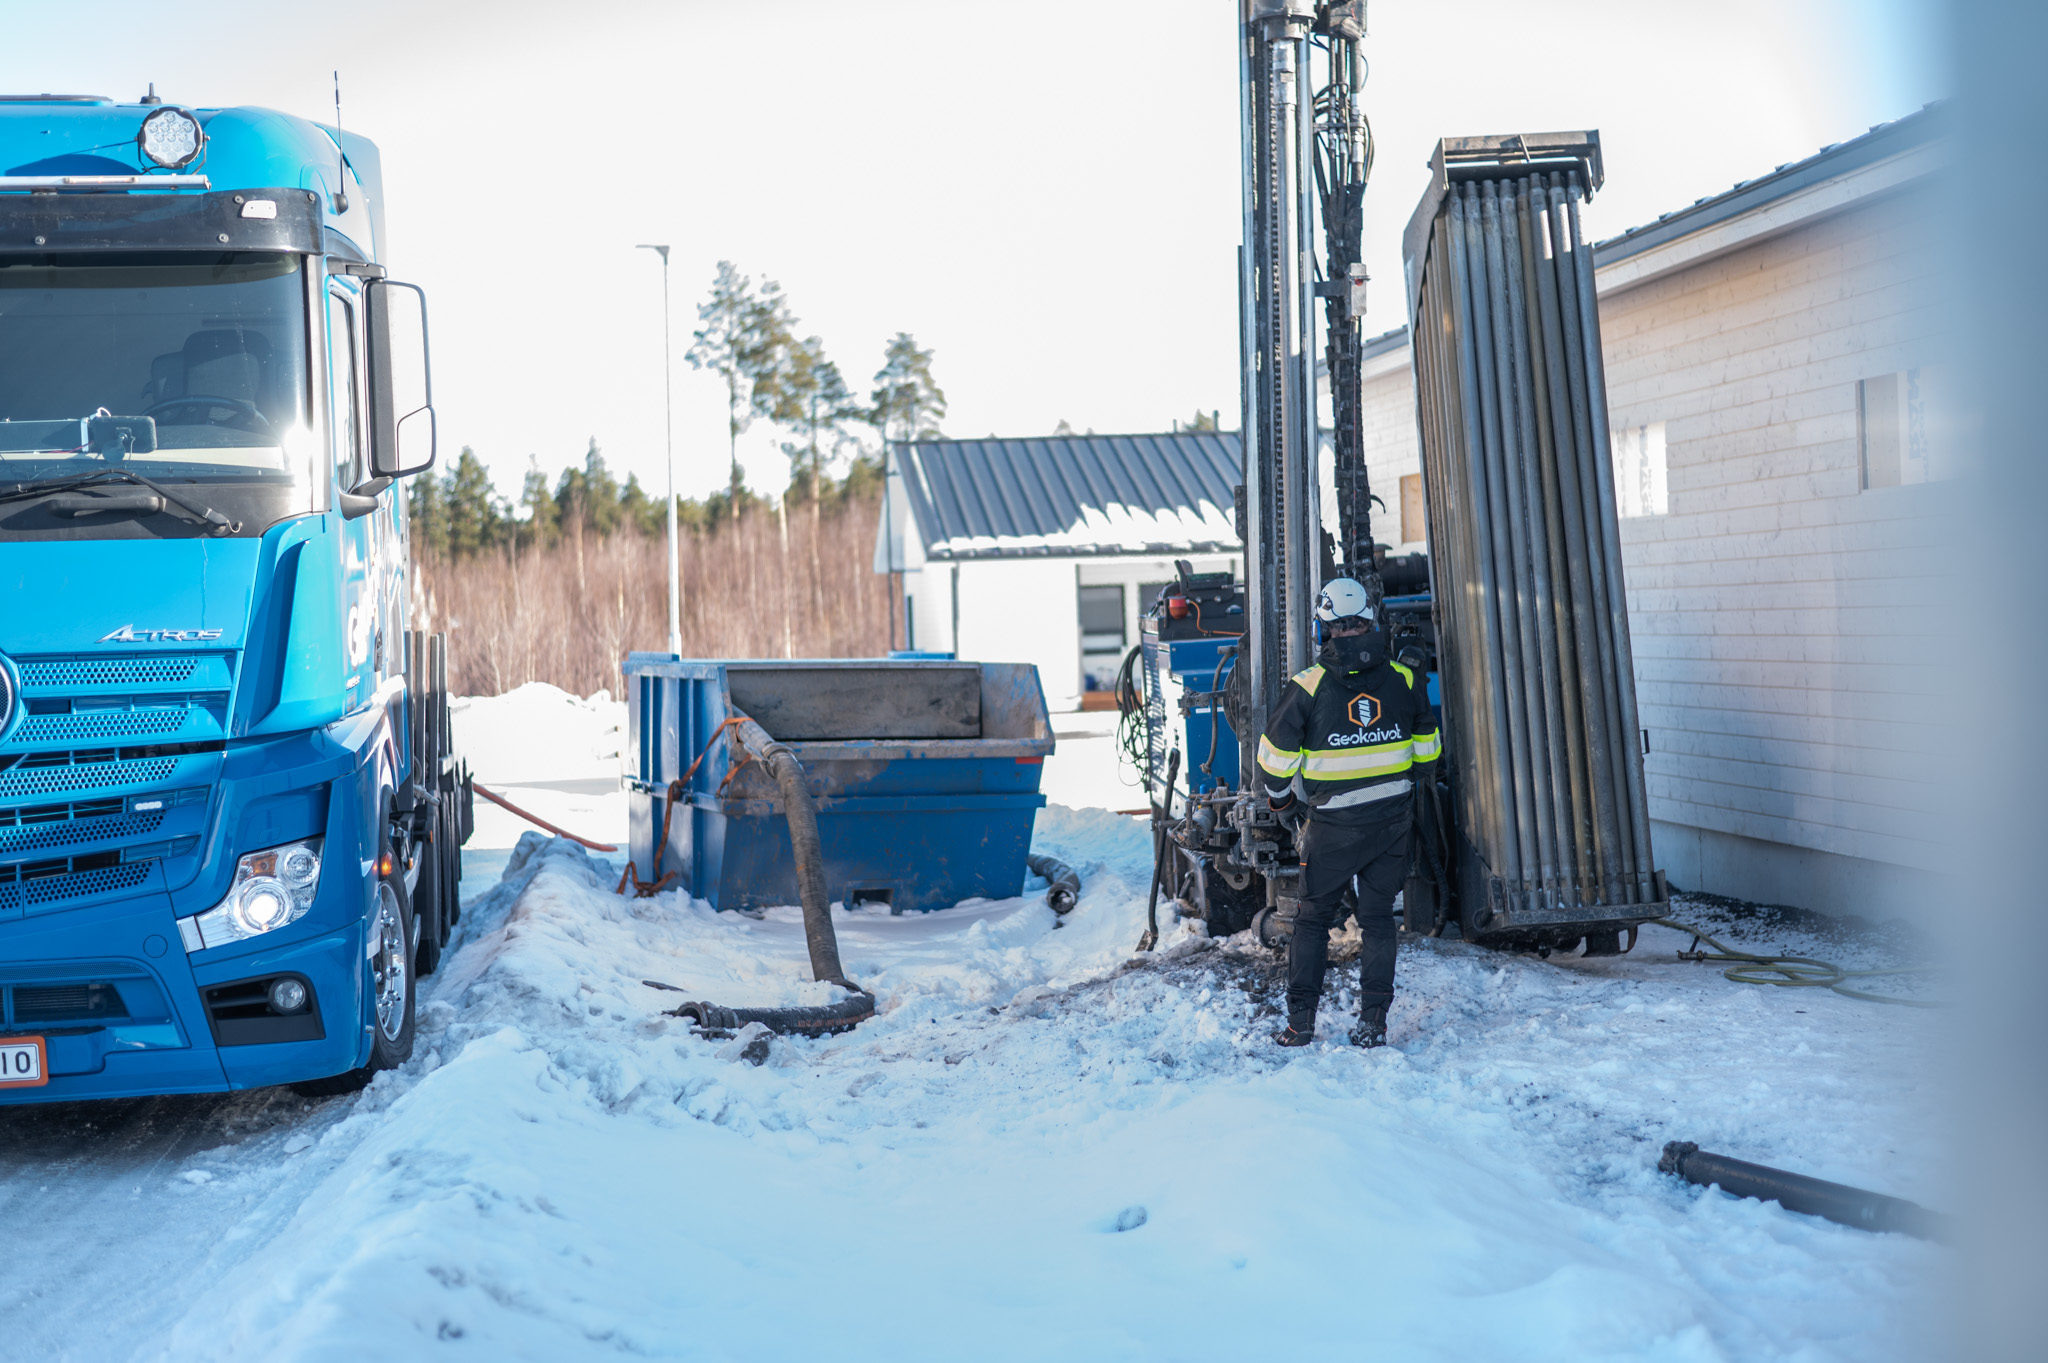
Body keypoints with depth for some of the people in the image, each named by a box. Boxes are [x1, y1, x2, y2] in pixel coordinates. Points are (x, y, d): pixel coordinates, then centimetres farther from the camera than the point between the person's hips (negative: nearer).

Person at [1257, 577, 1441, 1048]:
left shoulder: (1307, 687, -12)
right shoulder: (1404, 681, -1)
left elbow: (1276, 758, -6)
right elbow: (1427, 747, 11)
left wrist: (1285, 806, 12)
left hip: (1331, 826, -2)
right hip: (1392, 822, 3)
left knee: (1313, 917, 11)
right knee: (1378, 918, 12)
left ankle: (1300, 1021, 10)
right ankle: (1373, 1022, 10)